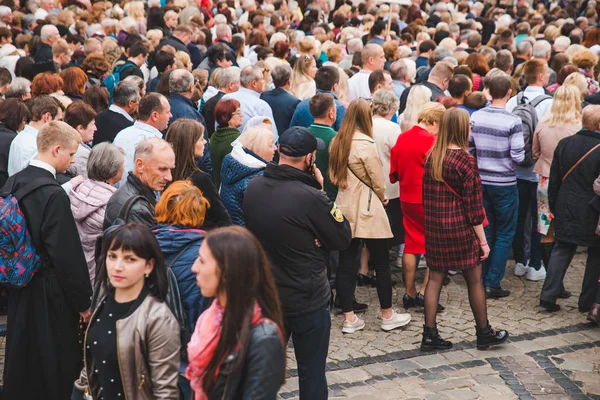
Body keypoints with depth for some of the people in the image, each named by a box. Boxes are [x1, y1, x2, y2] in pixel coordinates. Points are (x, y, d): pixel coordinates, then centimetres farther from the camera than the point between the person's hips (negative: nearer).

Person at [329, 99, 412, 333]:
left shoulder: (337, 143, 4)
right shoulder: (365, 144, -15)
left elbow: (335, 175, 8)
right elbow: (377, 179, -9)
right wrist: (382, 197, 9)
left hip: (345, 206, 7)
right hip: (367, 209, -7)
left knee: (346, 262, 7)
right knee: (381, 263, 7)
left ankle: (349, 318, 11)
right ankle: (387, 316, 17)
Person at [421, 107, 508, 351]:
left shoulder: (431, 158, 2)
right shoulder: (465, 160, -15)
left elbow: (426, 195, 8)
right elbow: (473, 205, -13)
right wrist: (482, 240, -7)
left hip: (433, 228, 5)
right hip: (460, 230, -5)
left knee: (435, 278, 10)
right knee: (475, 280, 9)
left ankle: (430, 335, 11)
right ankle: (484, 334, 22)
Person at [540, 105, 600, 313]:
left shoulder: (564, 144, -1)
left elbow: (554, 180, 6)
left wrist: (554, 206, 16)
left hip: (565, 210, 5)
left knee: (561, 250, 15)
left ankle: (548, 295, 9)